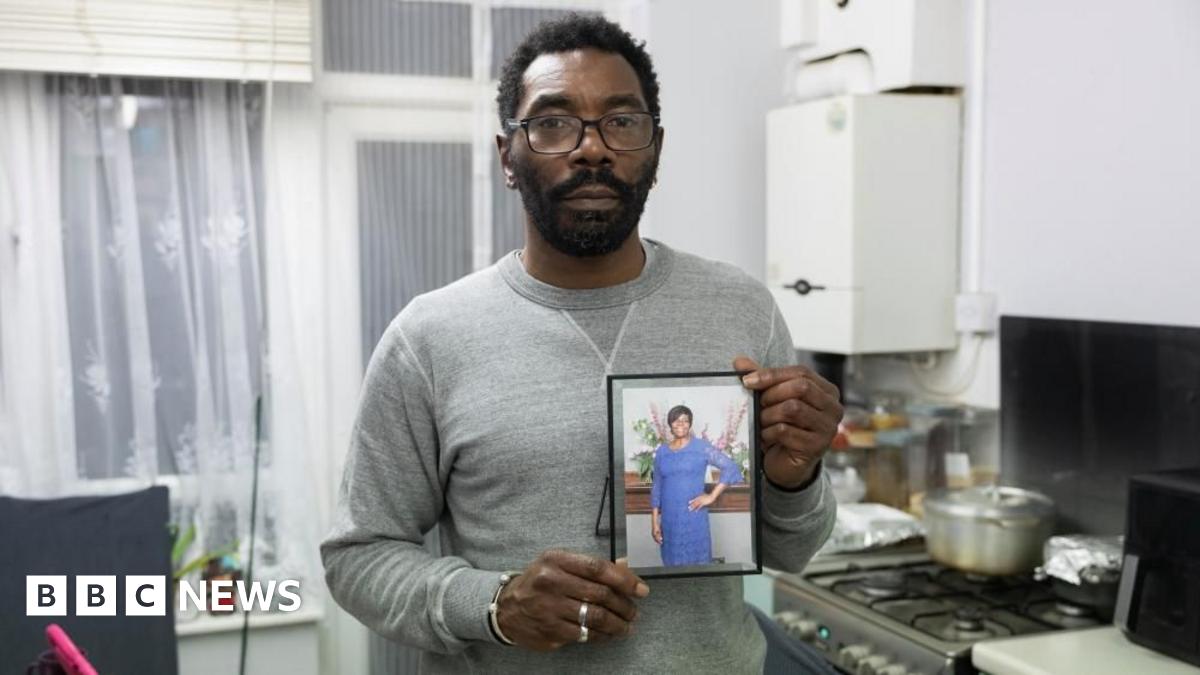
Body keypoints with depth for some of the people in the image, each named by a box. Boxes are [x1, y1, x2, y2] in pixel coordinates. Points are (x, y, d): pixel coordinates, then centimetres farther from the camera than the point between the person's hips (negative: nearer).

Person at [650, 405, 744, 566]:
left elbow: (731, 468, -8)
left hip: (694, 517, -3)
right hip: (669, 519, 3)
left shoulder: (701, 447, -3)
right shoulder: (661, 452, 8)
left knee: (697, 561, -2)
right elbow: (656, 488, 11)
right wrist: (654, 521, 5)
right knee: (673, 562, 7)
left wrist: (712, 497, -12)